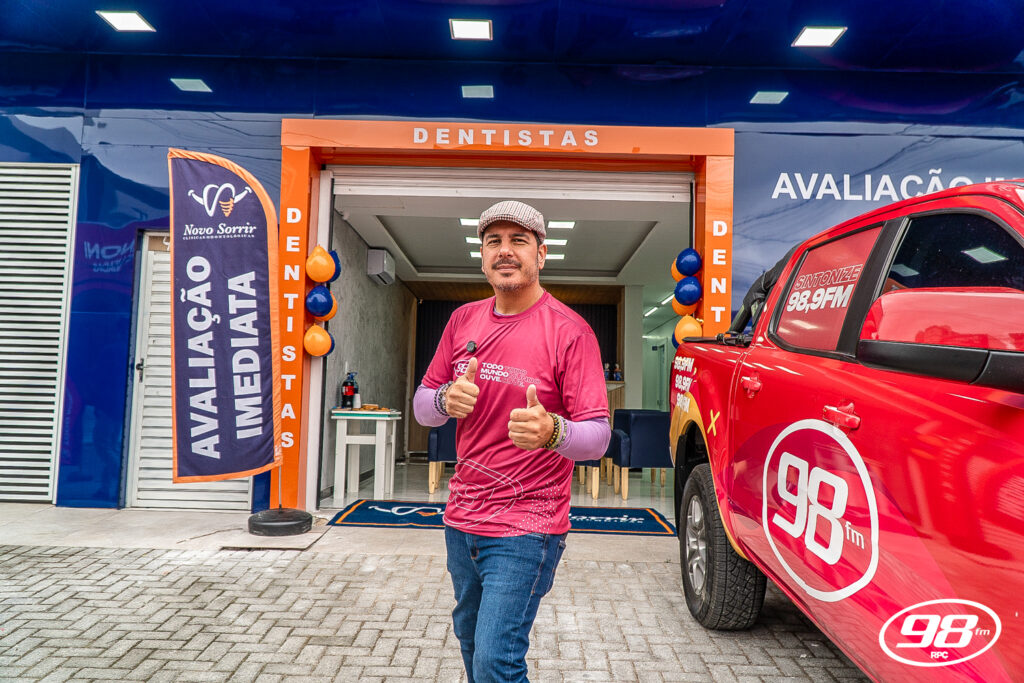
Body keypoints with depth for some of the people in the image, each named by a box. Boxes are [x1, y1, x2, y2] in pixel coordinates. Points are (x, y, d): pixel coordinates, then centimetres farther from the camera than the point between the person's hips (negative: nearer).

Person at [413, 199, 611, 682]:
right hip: (460, 520, 6)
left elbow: (598, 435, -16)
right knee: (470, 639, 25)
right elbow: (422, 406, 8)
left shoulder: (569, 331, -13)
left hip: (525, 530, -6)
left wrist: (554, 431, -38)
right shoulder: (463, 321, 4)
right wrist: (446, 400, -15)